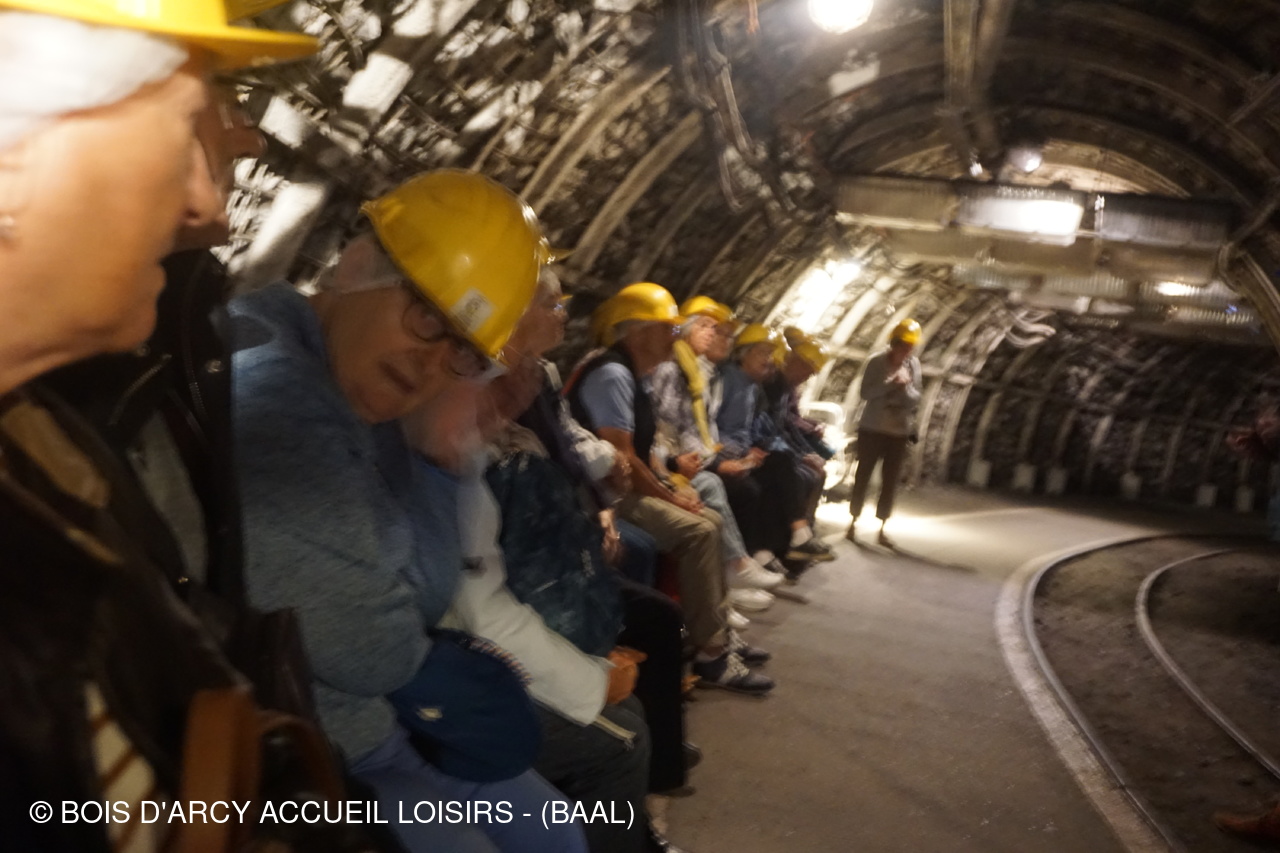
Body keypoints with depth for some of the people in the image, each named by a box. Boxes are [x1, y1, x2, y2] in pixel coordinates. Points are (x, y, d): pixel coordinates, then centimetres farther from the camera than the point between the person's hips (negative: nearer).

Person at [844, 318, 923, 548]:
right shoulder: (876, 361, -8)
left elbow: (916, 398, 0)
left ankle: (882, 529, 13)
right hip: (872, 429, -2)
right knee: (863, 476, 5)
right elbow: (865, 392, -15)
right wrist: (891, 384, -23)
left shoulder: (913, 365, 0)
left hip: (899, 432, 3)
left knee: (890, 481, 5)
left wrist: (906, 387, -20)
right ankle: (853, 523, 16)